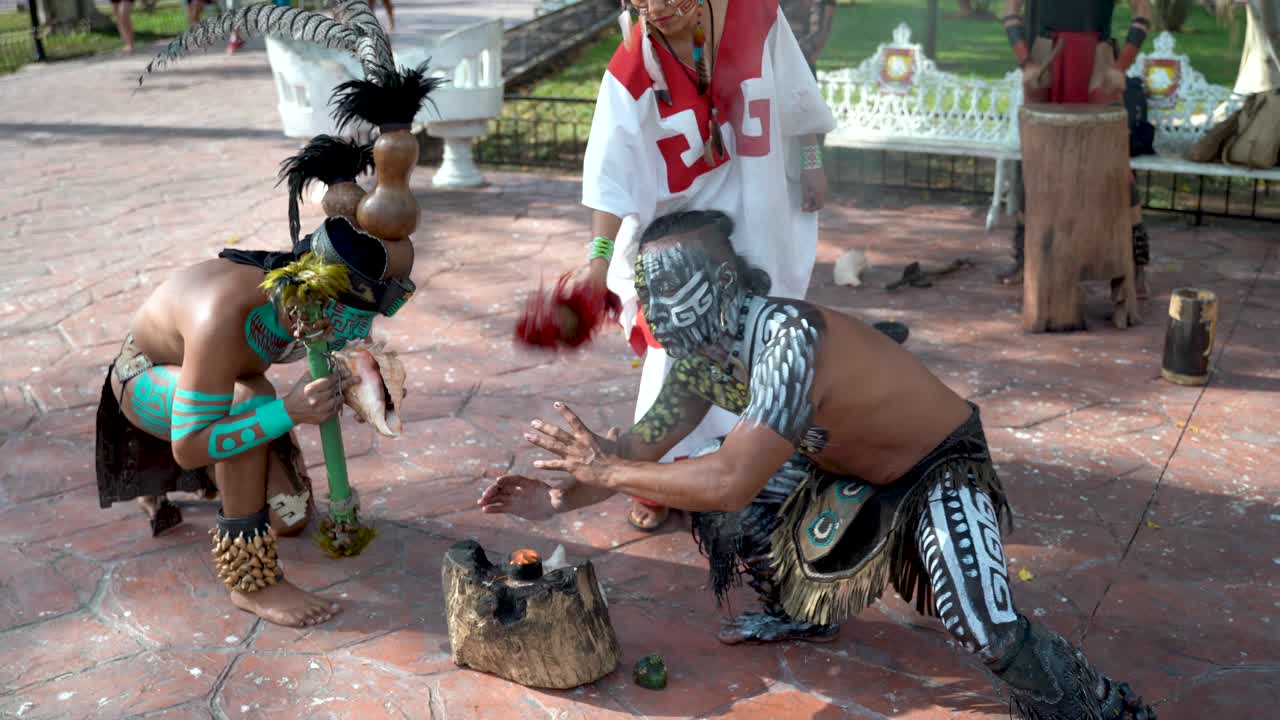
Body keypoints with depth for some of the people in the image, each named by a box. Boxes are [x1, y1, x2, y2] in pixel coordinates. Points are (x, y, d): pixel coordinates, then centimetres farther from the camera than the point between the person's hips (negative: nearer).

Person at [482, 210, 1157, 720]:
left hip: (942, 467, -8)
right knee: (701, 491, 2)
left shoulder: (789, 336, -37)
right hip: (850, 467, 8)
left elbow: (732, 481, -40)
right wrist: (558, 497, -10)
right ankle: (800, 610, 27)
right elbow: (645, 441, 2)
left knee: (987, 631, -28)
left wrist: (611, 472, -29)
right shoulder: (702, 352, -9)